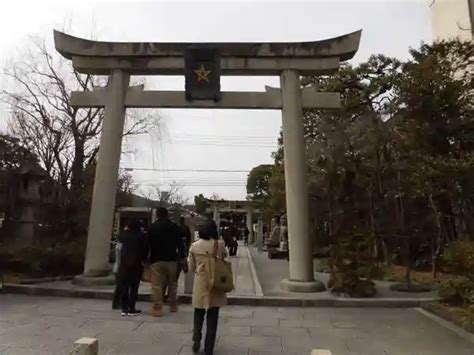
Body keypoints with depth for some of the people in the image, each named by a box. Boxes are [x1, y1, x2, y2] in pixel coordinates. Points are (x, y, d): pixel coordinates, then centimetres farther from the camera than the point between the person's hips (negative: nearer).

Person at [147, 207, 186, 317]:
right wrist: (183, 256, 5)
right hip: (171, 259, 1)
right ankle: (172, 305, 22)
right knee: (172, 283, 14)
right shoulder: (174, 226, 1)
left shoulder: (152, 227, 0)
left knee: (157, 285, 0)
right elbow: (180, 243, -1)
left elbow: (148, 244, 1)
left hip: (156, 260, -1)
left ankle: (157, 308, -2)